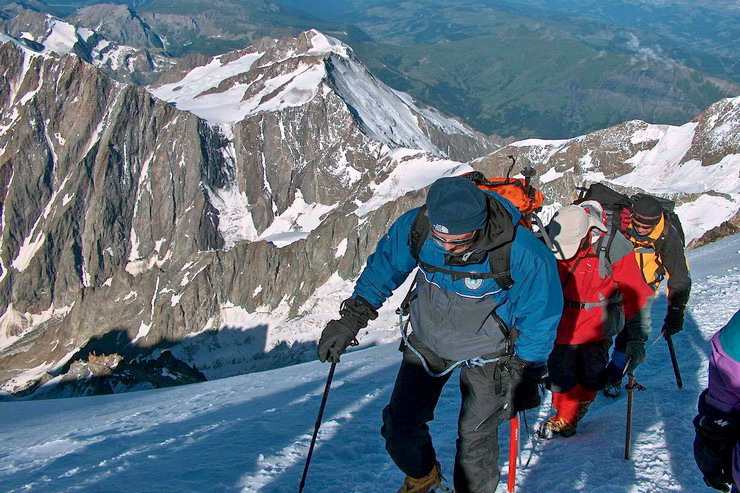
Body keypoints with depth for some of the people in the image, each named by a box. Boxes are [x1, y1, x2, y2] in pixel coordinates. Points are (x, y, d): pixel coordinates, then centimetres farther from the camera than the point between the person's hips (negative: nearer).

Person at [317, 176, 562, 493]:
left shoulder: (523, 253, -32)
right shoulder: (414, 226, -25)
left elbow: (538, 319, -15)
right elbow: (382, 269, -5)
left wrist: (525, 375, -8)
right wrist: (352, 317, -13)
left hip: (487, 353, -3)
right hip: (427, 342, 3)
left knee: (476, 436, -1)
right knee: (400, 426, 8)